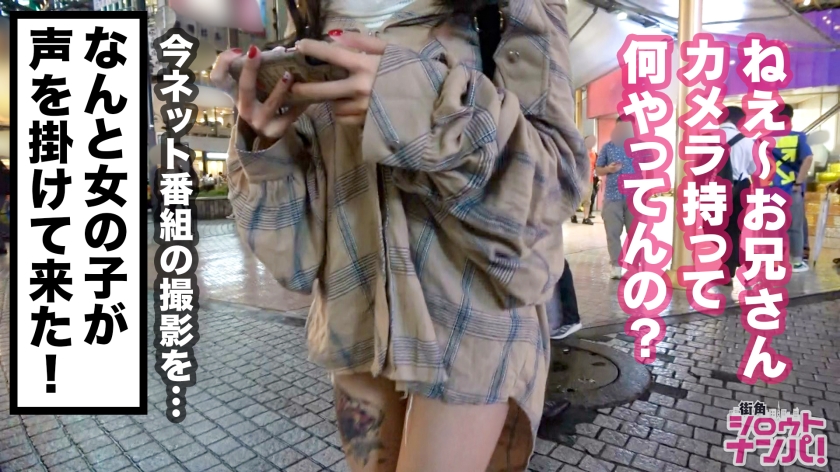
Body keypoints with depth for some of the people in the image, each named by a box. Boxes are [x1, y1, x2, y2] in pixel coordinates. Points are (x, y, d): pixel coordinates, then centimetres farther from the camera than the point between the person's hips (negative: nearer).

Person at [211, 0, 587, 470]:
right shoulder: (319, 52, 9)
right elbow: (301, 241, 6)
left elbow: (558, 175, -9)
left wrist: (426, 105, -23)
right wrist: (268, 146, -14)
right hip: (357, 323, 4)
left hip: (475, 319, -3)